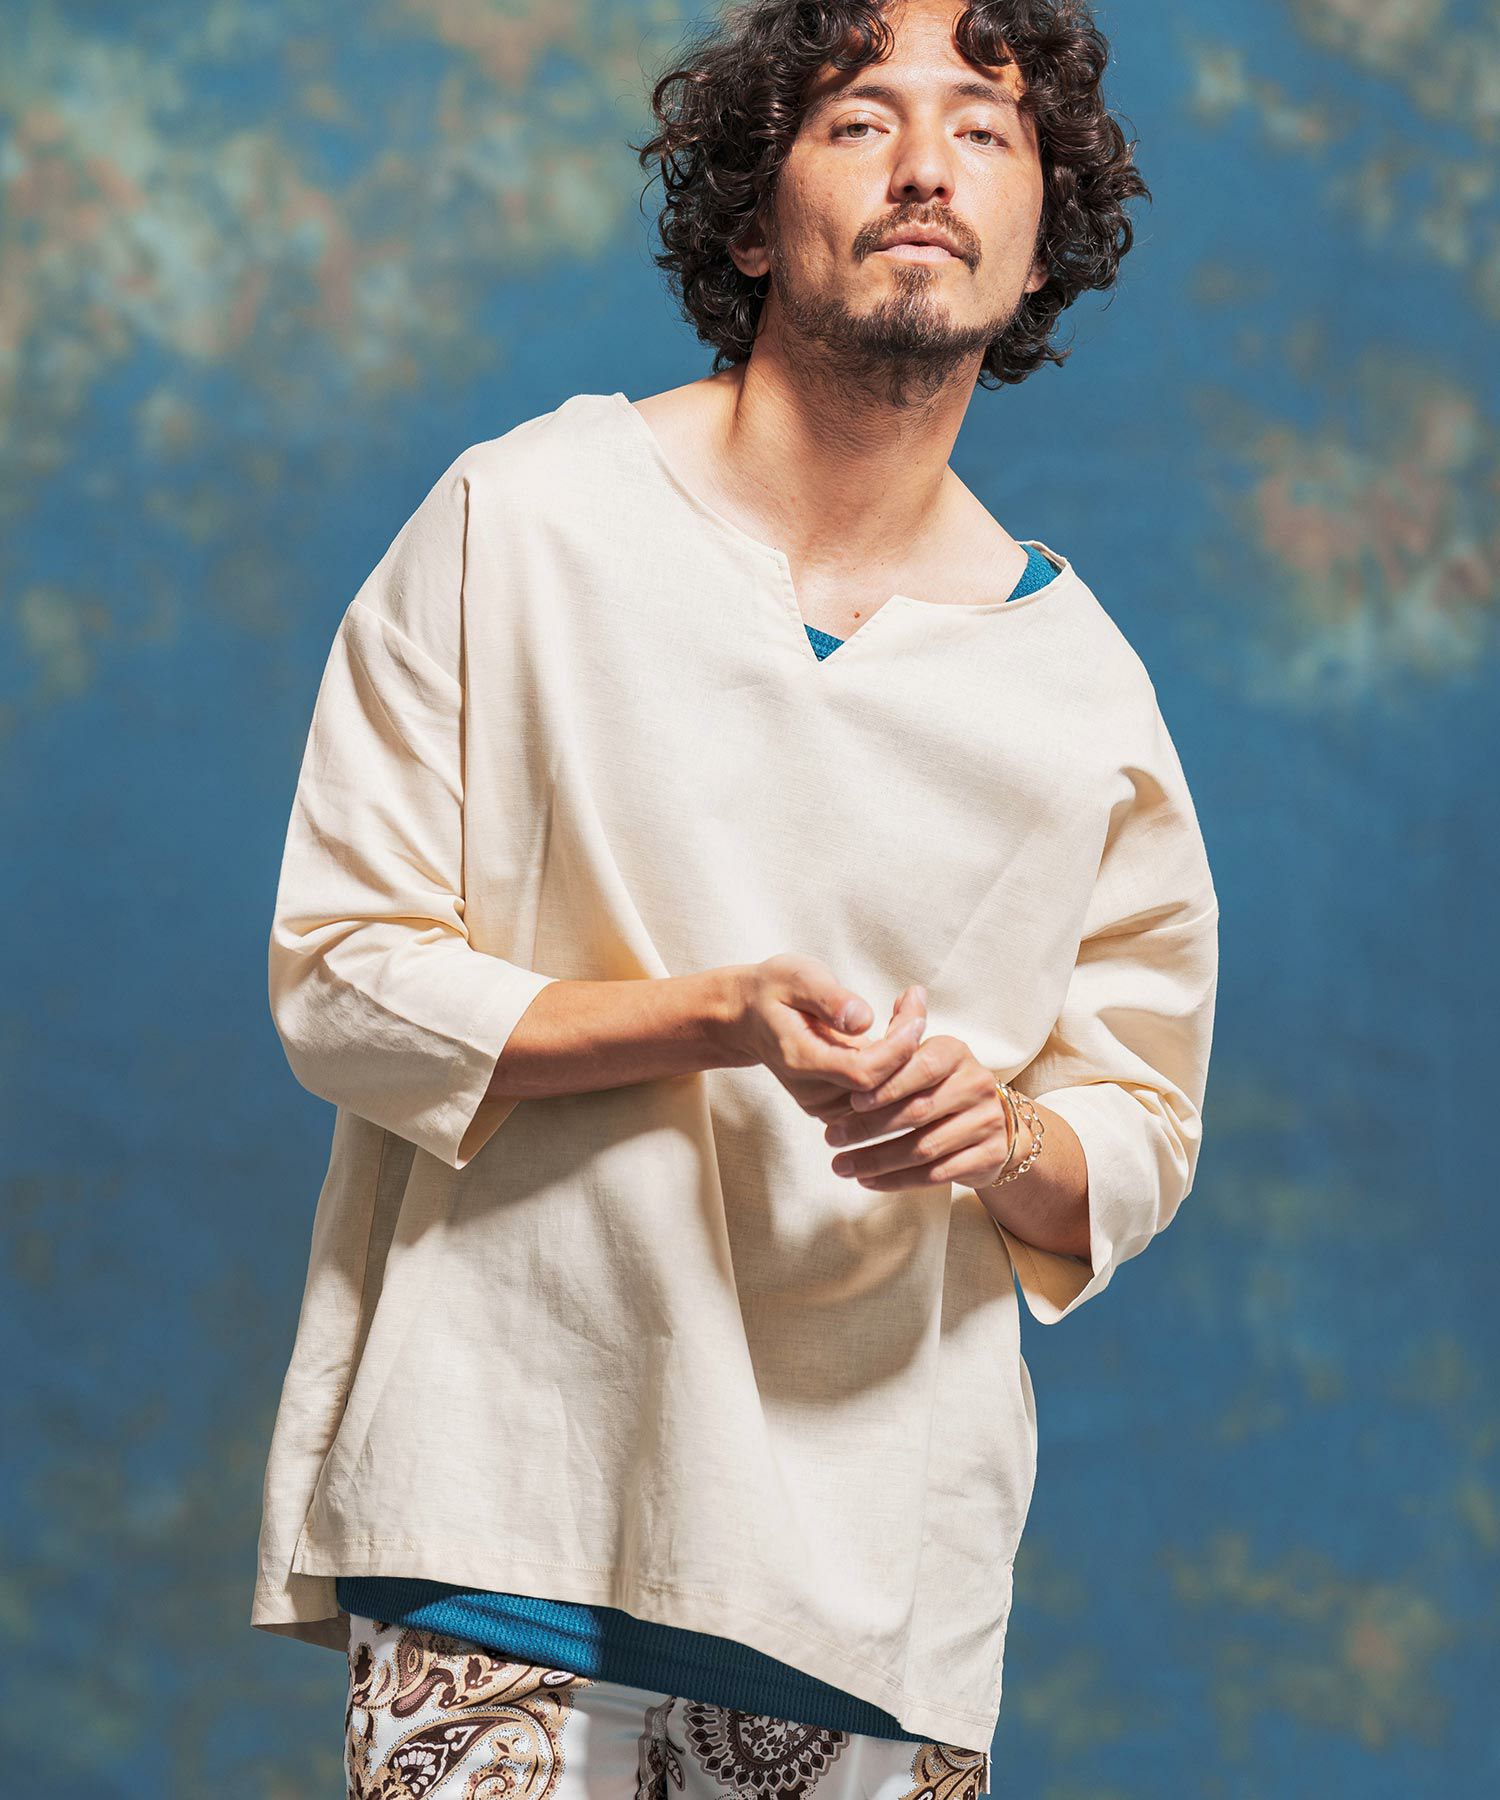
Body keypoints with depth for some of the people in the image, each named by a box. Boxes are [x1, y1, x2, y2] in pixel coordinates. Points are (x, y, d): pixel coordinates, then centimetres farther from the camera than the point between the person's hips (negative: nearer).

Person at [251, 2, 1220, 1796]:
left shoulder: (1080, 687, 5)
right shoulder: (527, 518, -2)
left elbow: (1139, 1142, 13)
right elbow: (338, 979, -3)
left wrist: (1003, 1139, -11)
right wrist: (715, 1020, -17)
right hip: (508, 1494, -2)